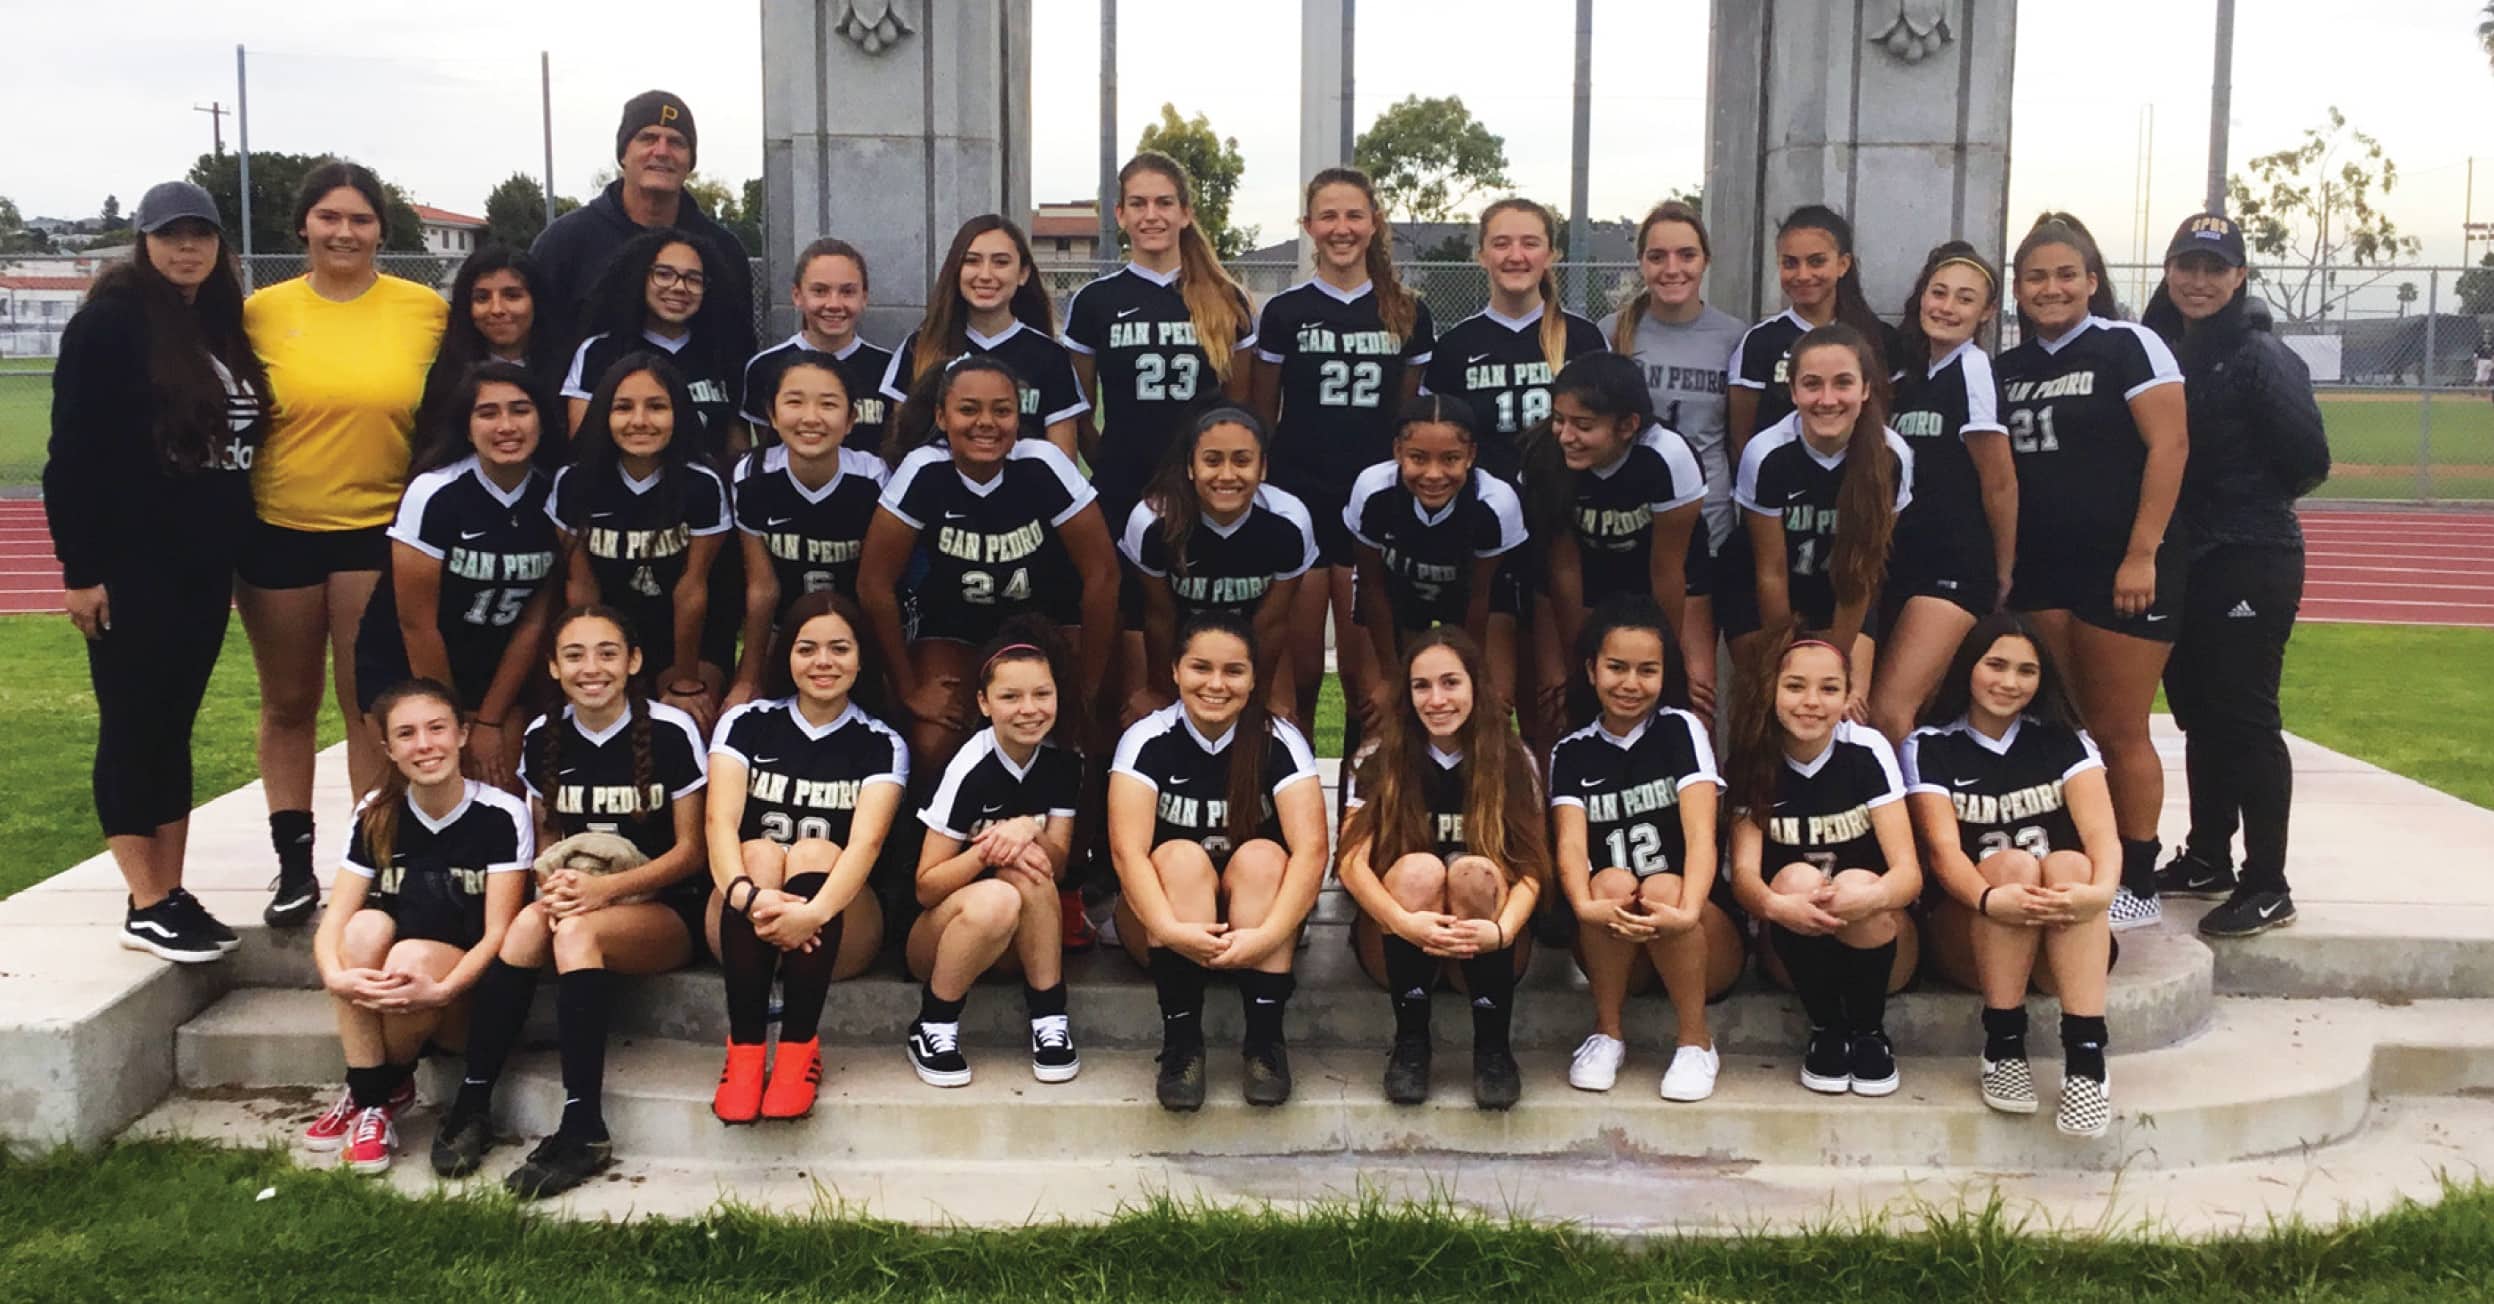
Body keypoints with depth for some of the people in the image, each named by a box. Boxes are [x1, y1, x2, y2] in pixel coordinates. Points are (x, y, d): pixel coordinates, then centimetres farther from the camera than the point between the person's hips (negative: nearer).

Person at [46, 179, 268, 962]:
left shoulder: (224, 326, 11)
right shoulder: (110, 322, -8)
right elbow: (72, 454, -11)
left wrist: (240, 551, 12)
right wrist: (79, 567, -15)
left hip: (203, 562, 6)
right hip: (131, 564, -6)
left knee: (174, 726, 10)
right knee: (133, 727, 0)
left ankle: (174, 893, 16)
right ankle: (145, 907, 5)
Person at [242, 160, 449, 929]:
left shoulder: (426, 310, -2)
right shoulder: (263, 311, 0)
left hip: (380, 529, -1)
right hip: (277, 531, 2)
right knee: (288, 704, 12)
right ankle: (294, 864, 23)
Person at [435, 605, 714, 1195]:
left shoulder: (670, 731, -9)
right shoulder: (543, 738, 4)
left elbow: (690, 851, -8)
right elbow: (546, 836, 12)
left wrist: (606, 888, -21)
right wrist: (554, 879, -11)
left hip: (669, 911, -4)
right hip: (580, 895, 4)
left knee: (577, 930, -34)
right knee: (530, 921, -30)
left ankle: (584, 1132, -32)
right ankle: (472, 1104, -23)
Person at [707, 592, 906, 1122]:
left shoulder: (881, 744, 0)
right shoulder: (745, 723, 3)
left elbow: (866, 840, -18)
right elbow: (721, 823, -14)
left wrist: (814, 911, -39)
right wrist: (748, 895, -37)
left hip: (841, 932, -1)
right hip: (745, 924, 1)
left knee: (814, 853, -28)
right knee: (760, 854, -28)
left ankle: (799, 1049, -35)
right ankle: (745, 1049, -38)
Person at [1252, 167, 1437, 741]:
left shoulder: (1408, 315, 5)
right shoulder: (1284, 312, 1)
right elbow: (1262, 418, 7)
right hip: (1299, 504, -1)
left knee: (1365, 668, 4)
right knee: (1300, 667, 3)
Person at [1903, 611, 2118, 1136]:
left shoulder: (2062, 740, 6)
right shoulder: (1930, 746, 1)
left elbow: (2103, 834, -11)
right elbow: (1943, 850, -14)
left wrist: (2100, 890, -35)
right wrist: (1990, 899, -37)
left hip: (2063, 938, 1)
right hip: (1966, 934, -1)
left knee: (2069, 864, -30)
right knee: (2013, 862, -31)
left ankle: (2085, 1054, -38)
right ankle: (2003, 1046, -27)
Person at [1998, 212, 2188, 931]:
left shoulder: (2127, 346, -4)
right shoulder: (2008, 368, 13)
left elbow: (2170, 447, -11)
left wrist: (2142, 555, -16)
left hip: (2123, 567, -5)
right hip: (2040, 569, 6)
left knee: (2119, 733, 0)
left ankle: (2138, 886, 11)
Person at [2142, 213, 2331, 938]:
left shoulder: (2261, 356, -9)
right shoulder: (2154, 350, 8)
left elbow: (2307, 461, -12)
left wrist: (2250, 500, -1)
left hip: (2250, 564, -6)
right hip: (2177, 560, 6)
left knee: (2244, 716, -4)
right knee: (2199, 714, 15)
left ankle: (2267, 885, 4)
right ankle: (2207, 858, 28)